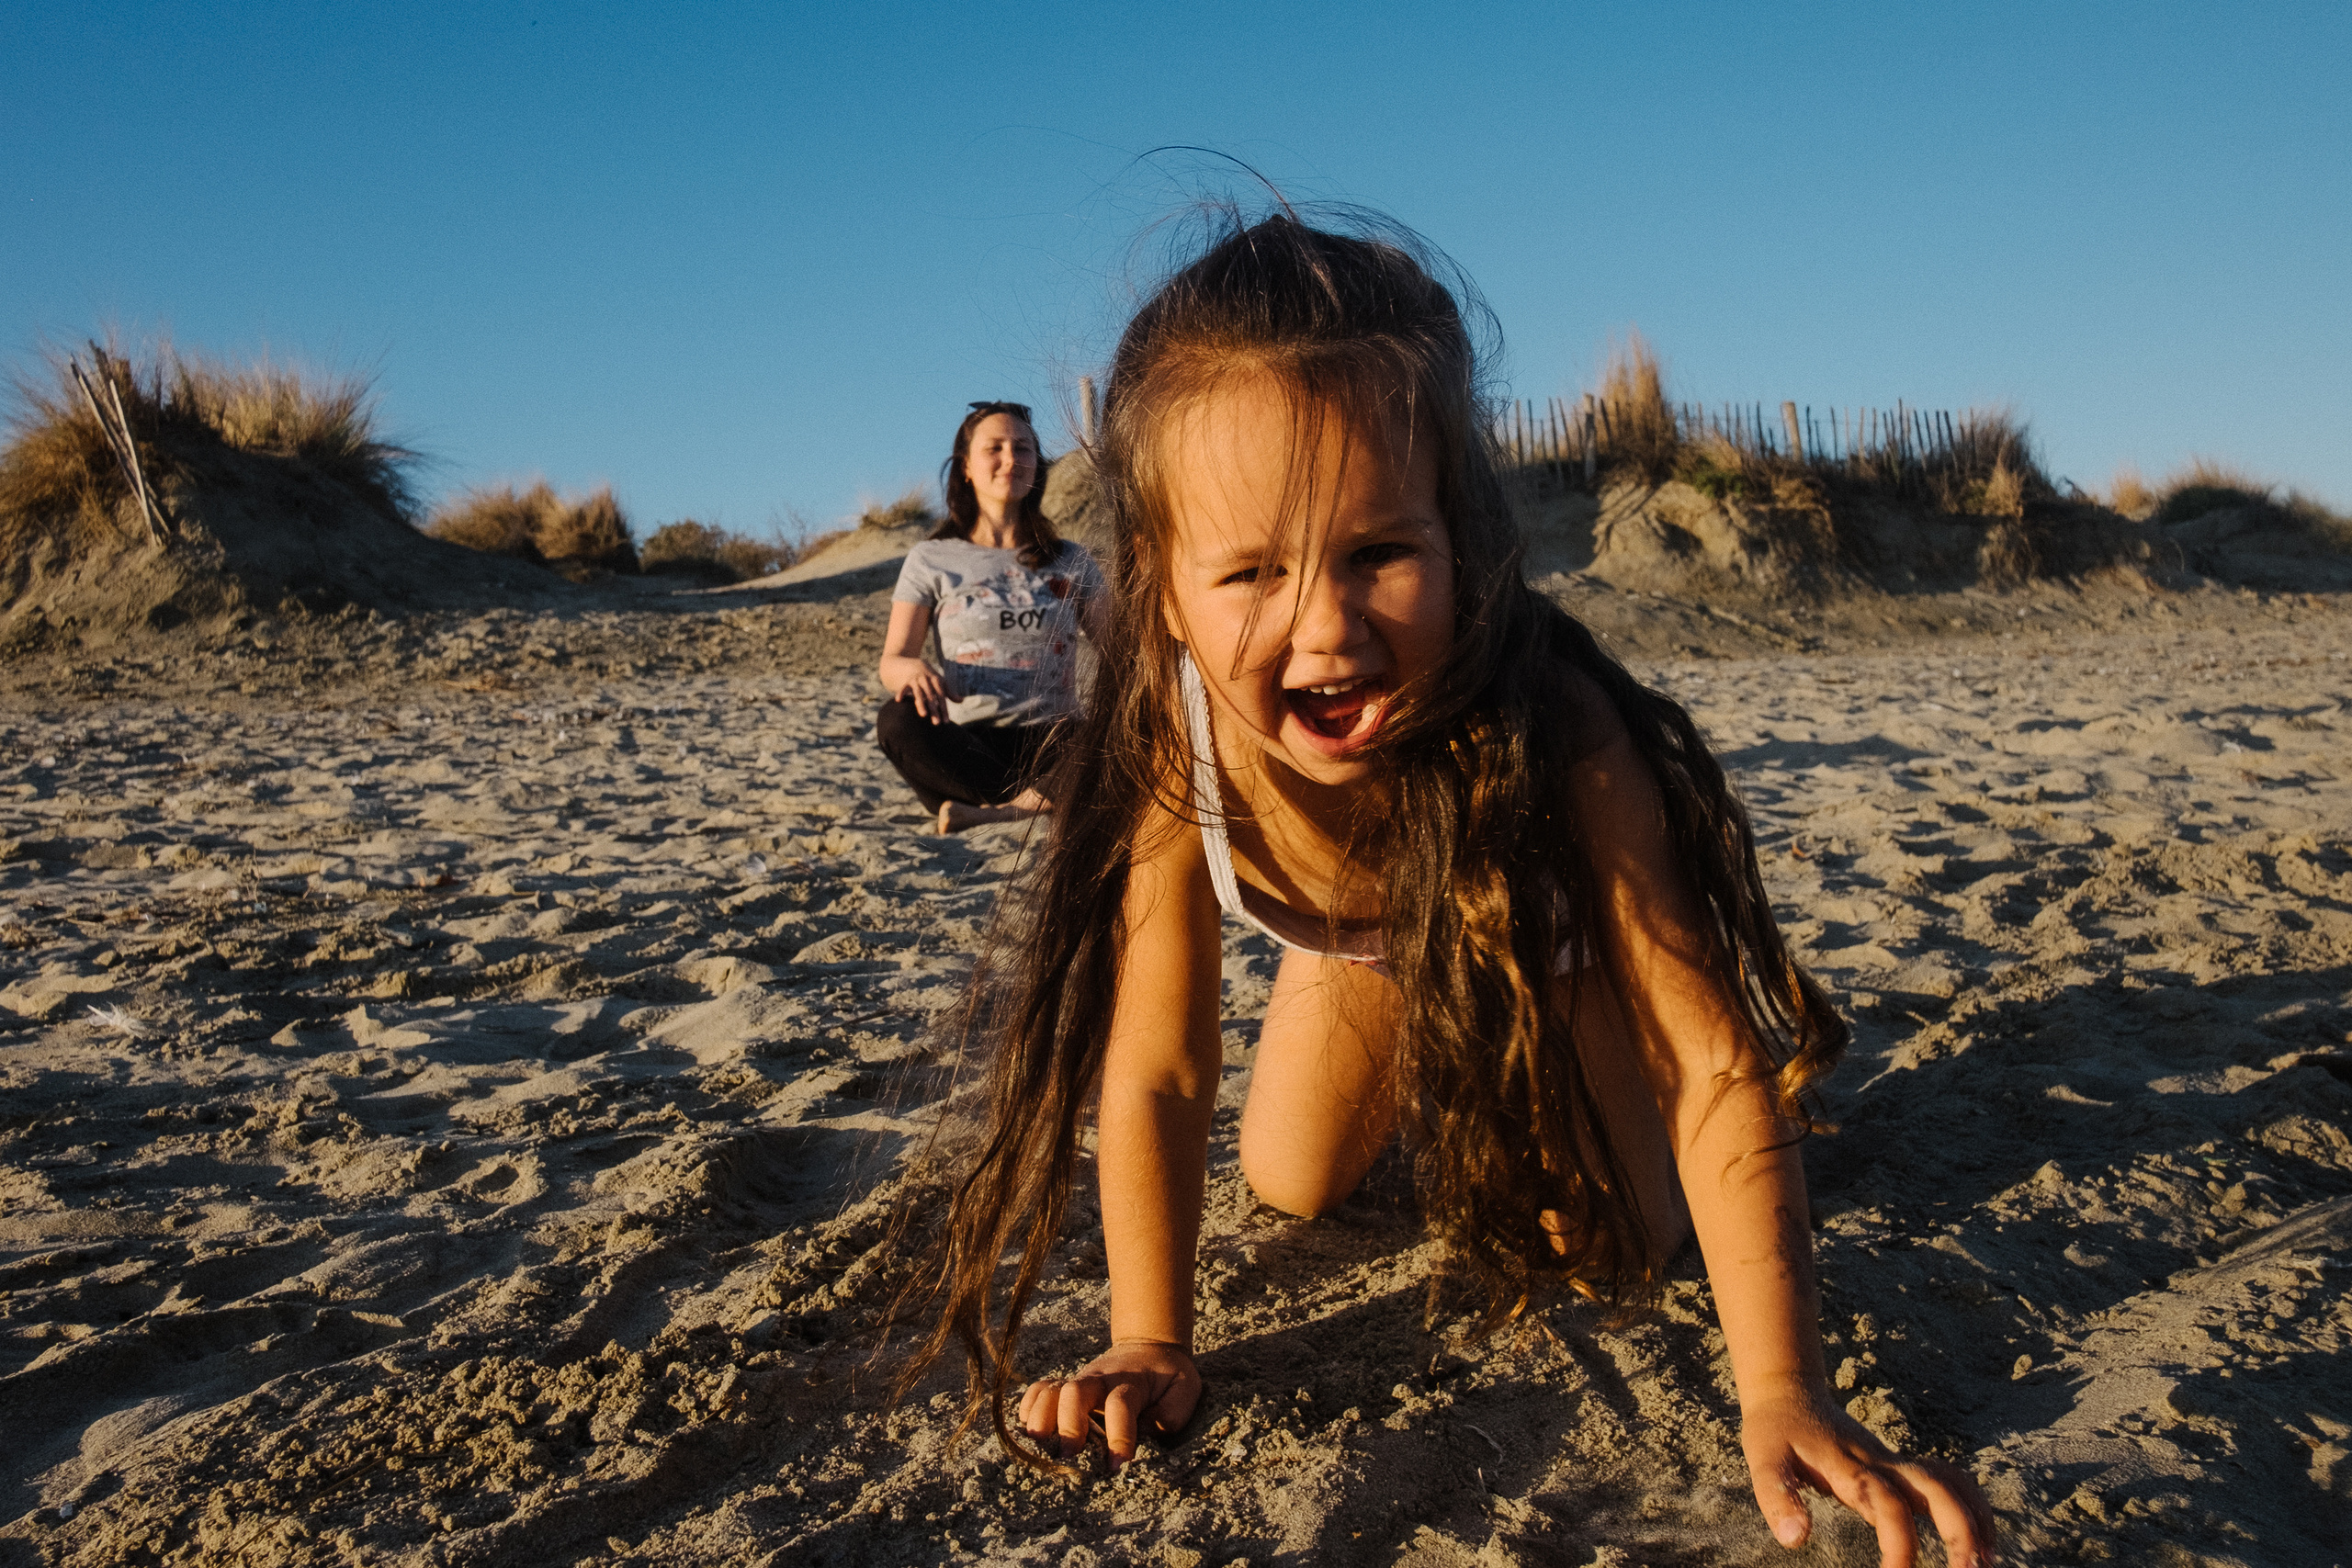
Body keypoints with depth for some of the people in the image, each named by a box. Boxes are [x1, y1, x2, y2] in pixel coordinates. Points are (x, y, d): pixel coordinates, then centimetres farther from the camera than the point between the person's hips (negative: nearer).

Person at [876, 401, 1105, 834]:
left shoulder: (1071, 562, 15)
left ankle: (985, 809, -30)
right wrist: (914, 669, -21)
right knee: (899, 720, -35)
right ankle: (1032, 801, -30)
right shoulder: (931, 560, 10)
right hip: (967, 747, -1)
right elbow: (891, 664, 4)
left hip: (1050, 747, 1)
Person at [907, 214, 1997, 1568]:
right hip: (1364, 945, 2)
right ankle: (1421, 1079, 39)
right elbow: (1156, 1072, -29)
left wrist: (1786, 1396, -49)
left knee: (1606, 1243, -6)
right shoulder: (1175, 744, -38)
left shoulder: (1550, 731, -45)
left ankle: (1512, 1077, 27)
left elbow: (1715, 1060, -43)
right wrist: (1151, 1344, -33)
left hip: (1544, 934, -2)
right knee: (1292, 1189, 8)